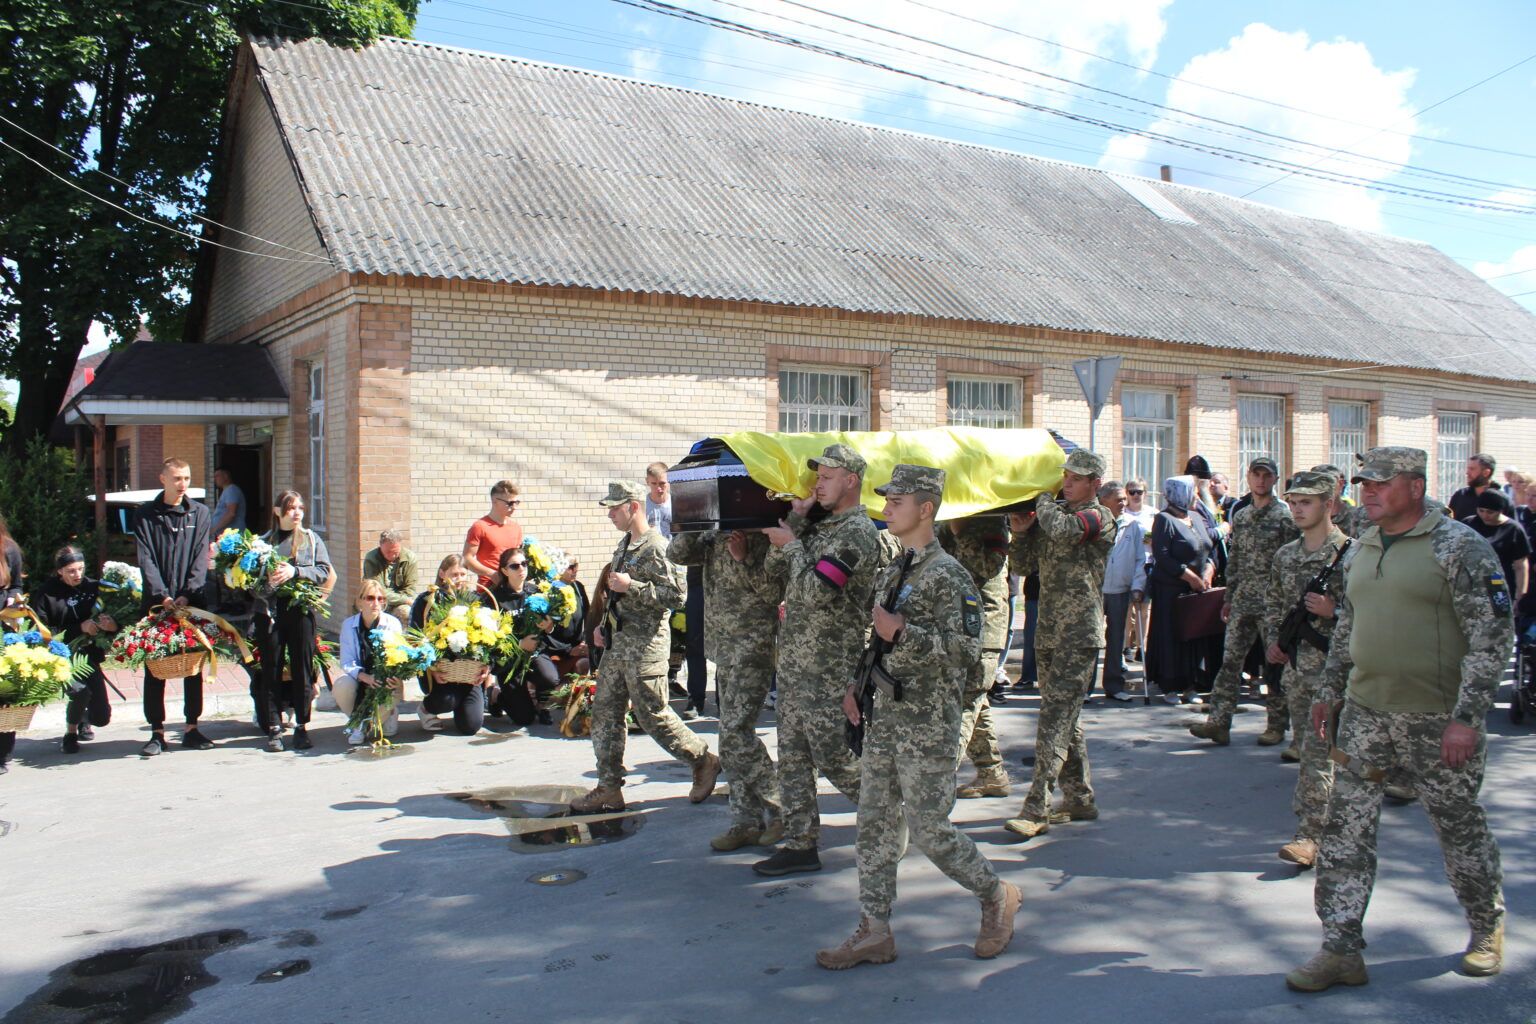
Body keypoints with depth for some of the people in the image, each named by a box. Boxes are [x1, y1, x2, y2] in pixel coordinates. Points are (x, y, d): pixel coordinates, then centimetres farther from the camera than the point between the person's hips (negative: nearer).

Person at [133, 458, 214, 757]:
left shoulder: (200, 513, 6)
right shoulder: (145, 515, 3)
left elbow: (201, 559, -1)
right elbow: (146, 561, -4)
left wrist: (187, 595, -13)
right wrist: (162, 596, -16)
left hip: (191, 601, 1)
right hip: (157, 602, -1)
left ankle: (192, 728, 14)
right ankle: (157, 733, 7)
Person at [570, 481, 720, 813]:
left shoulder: (655, 548, -15)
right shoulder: (625, 546, 15)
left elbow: (675, 595, -21)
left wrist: (631, 586, -24)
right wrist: (605, 625, 15)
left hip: (645, 647, -9)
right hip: (618, 644, 9)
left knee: (654, 716, -2)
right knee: (605, 712, 8)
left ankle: (704, 761, 16)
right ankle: (608, 789, 14)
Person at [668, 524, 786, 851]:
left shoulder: (763, 537, -9)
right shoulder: (714, 537, 12)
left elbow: (775, 592, -15)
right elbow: (677, 554, 4)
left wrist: (744, 558, -22)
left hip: (754, 645, -8)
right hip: (723, 646, 8)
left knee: (736, 734, -13)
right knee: (735, 735, 9)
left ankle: (779, 810, 0)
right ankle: (747, 821, 15)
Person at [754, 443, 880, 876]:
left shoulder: (857, 532, -14)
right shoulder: (818, 526, 14)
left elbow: (816, 590, -23)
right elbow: (775, 568, 10)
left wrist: (792, 545, -10)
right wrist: (795, 518, 2)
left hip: (828, 669, -9)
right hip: (794, 661, 9)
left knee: (832, 755, -2)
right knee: (792, 754, 10)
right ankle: (799, 845, 17)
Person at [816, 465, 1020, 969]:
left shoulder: (948, 576, -13)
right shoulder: (891, 573, 13)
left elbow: (966, 650, -19)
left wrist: (902, 633, -25)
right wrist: (857, 685, 12)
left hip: (929, 725, -8)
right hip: (884, 719, 8)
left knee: (929, 829, -2)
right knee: (875, 824, 8)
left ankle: (997, 896, 22)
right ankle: (874, 933, 16)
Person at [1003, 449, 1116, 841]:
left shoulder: (1098, 516, -7)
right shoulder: (1057, 512, 16)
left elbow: (1062, 529, -27)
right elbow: (1024, 557, 19)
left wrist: (1043, 500, -8)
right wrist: (1022, 529, 0)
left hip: (1078, 635, -8)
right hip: (1050, 631, 8)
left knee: (1056, 717, -12)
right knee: (1066, 719, 14)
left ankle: (1037, 808, -14)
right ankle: (1079, 798, 25)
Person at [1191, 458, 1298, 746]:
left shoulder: (1285, 515, -4)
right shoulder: (1241, 517, 14)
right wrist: (1228, 598, 15)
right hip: (1242, 601, 5)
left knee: (1275, 664, 3)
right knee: (1230, 660, 0)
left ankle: (1277, 724, 14)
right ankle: (1219, 722, -2)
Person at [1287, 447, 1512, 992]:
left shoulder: (1459, 546, -10)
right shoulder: (1360, 550, 10)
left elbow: (1493, 635, -14)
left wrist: (1467, 717, -18)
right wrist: (1329, 690, 19)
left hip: (1437, 719, -5)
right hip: (1365, 712, 6)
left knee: (1460, 827, 11)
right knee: (1345, 829, 1)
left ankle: (1488, 930, 35)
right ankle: (1341, 949, 8)